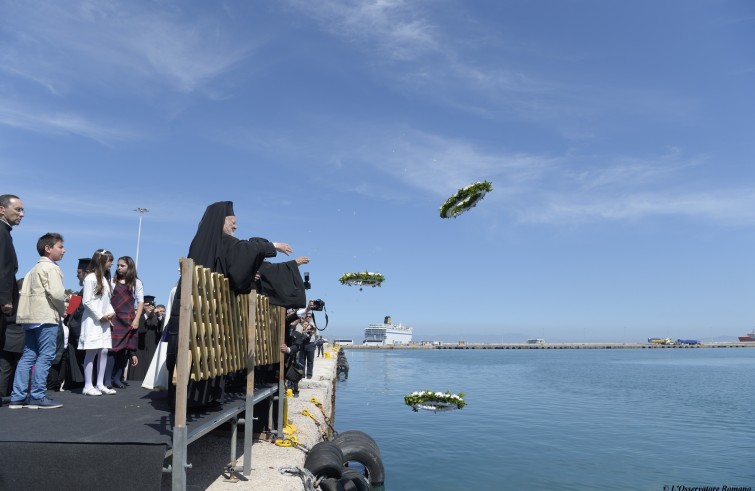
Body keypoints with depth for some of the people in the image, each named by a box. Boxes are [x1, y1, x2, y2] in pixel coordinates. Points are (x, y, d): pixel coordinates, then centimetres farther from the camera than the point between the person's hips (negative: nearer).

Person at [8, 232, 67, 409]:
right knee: (45, 356, -6)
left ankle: (18, 397, 9)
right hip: (46, 317, -9)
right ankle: (37, 397, -6)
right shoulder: (51, 268, -7)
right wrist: (62, 310, -2)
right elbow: (56, 293, -19)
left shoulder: (34, 269, 23)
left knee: (28, 356, 9)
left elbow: (25, 292, 19)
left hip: (30, 316, 9)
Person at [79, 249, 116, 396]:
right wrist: (100, 316, -13)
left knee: (104, 351, 5)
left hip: (104, 321, 8)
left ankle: (100, 384, 10)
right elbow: (87, 301, -13)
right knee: (91, 352, -5)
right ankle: (88, 386, 0)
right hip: (93, 321, -8)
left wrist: (111, 312, 1)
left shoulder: (105, 278, 16)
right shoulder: (91, 278, -10)